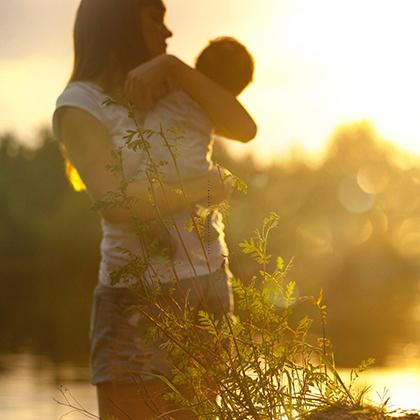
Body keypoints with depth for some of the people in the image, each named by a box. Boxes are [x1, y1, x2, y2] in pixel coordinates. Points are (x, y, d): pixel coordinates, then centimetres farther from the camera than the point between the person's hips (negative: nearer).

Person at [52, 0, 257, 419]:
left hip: (208, 282, 6)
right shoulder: (79, 105, -7)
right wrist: (210, 185, -10)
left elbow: (244, 129, -2)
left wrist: (172, 66, -11)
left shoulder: (164, 92, 14)